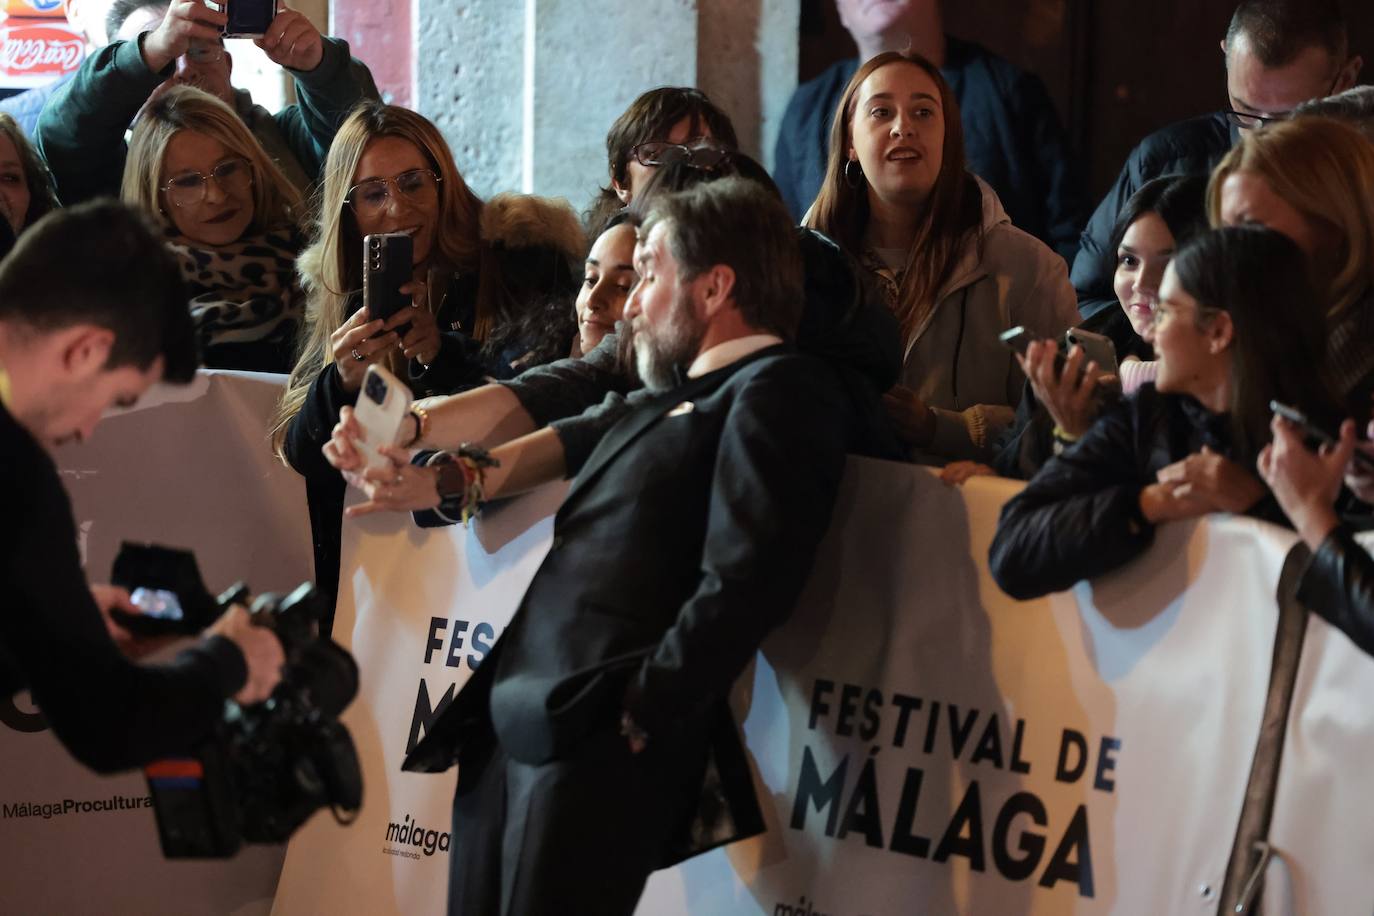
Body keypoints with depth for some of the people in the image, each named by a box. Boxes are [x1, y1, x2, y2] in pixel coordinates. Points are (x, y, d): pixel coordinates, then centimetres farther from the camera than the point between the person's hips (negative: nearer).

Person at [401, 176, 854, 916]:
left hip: (597, 741, -9)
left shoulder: (777, 390, -5)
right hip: (511, 728, 9)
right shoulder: (674, 401, 25)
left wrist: (640, 718, -17)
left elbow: (746, 582, -16)